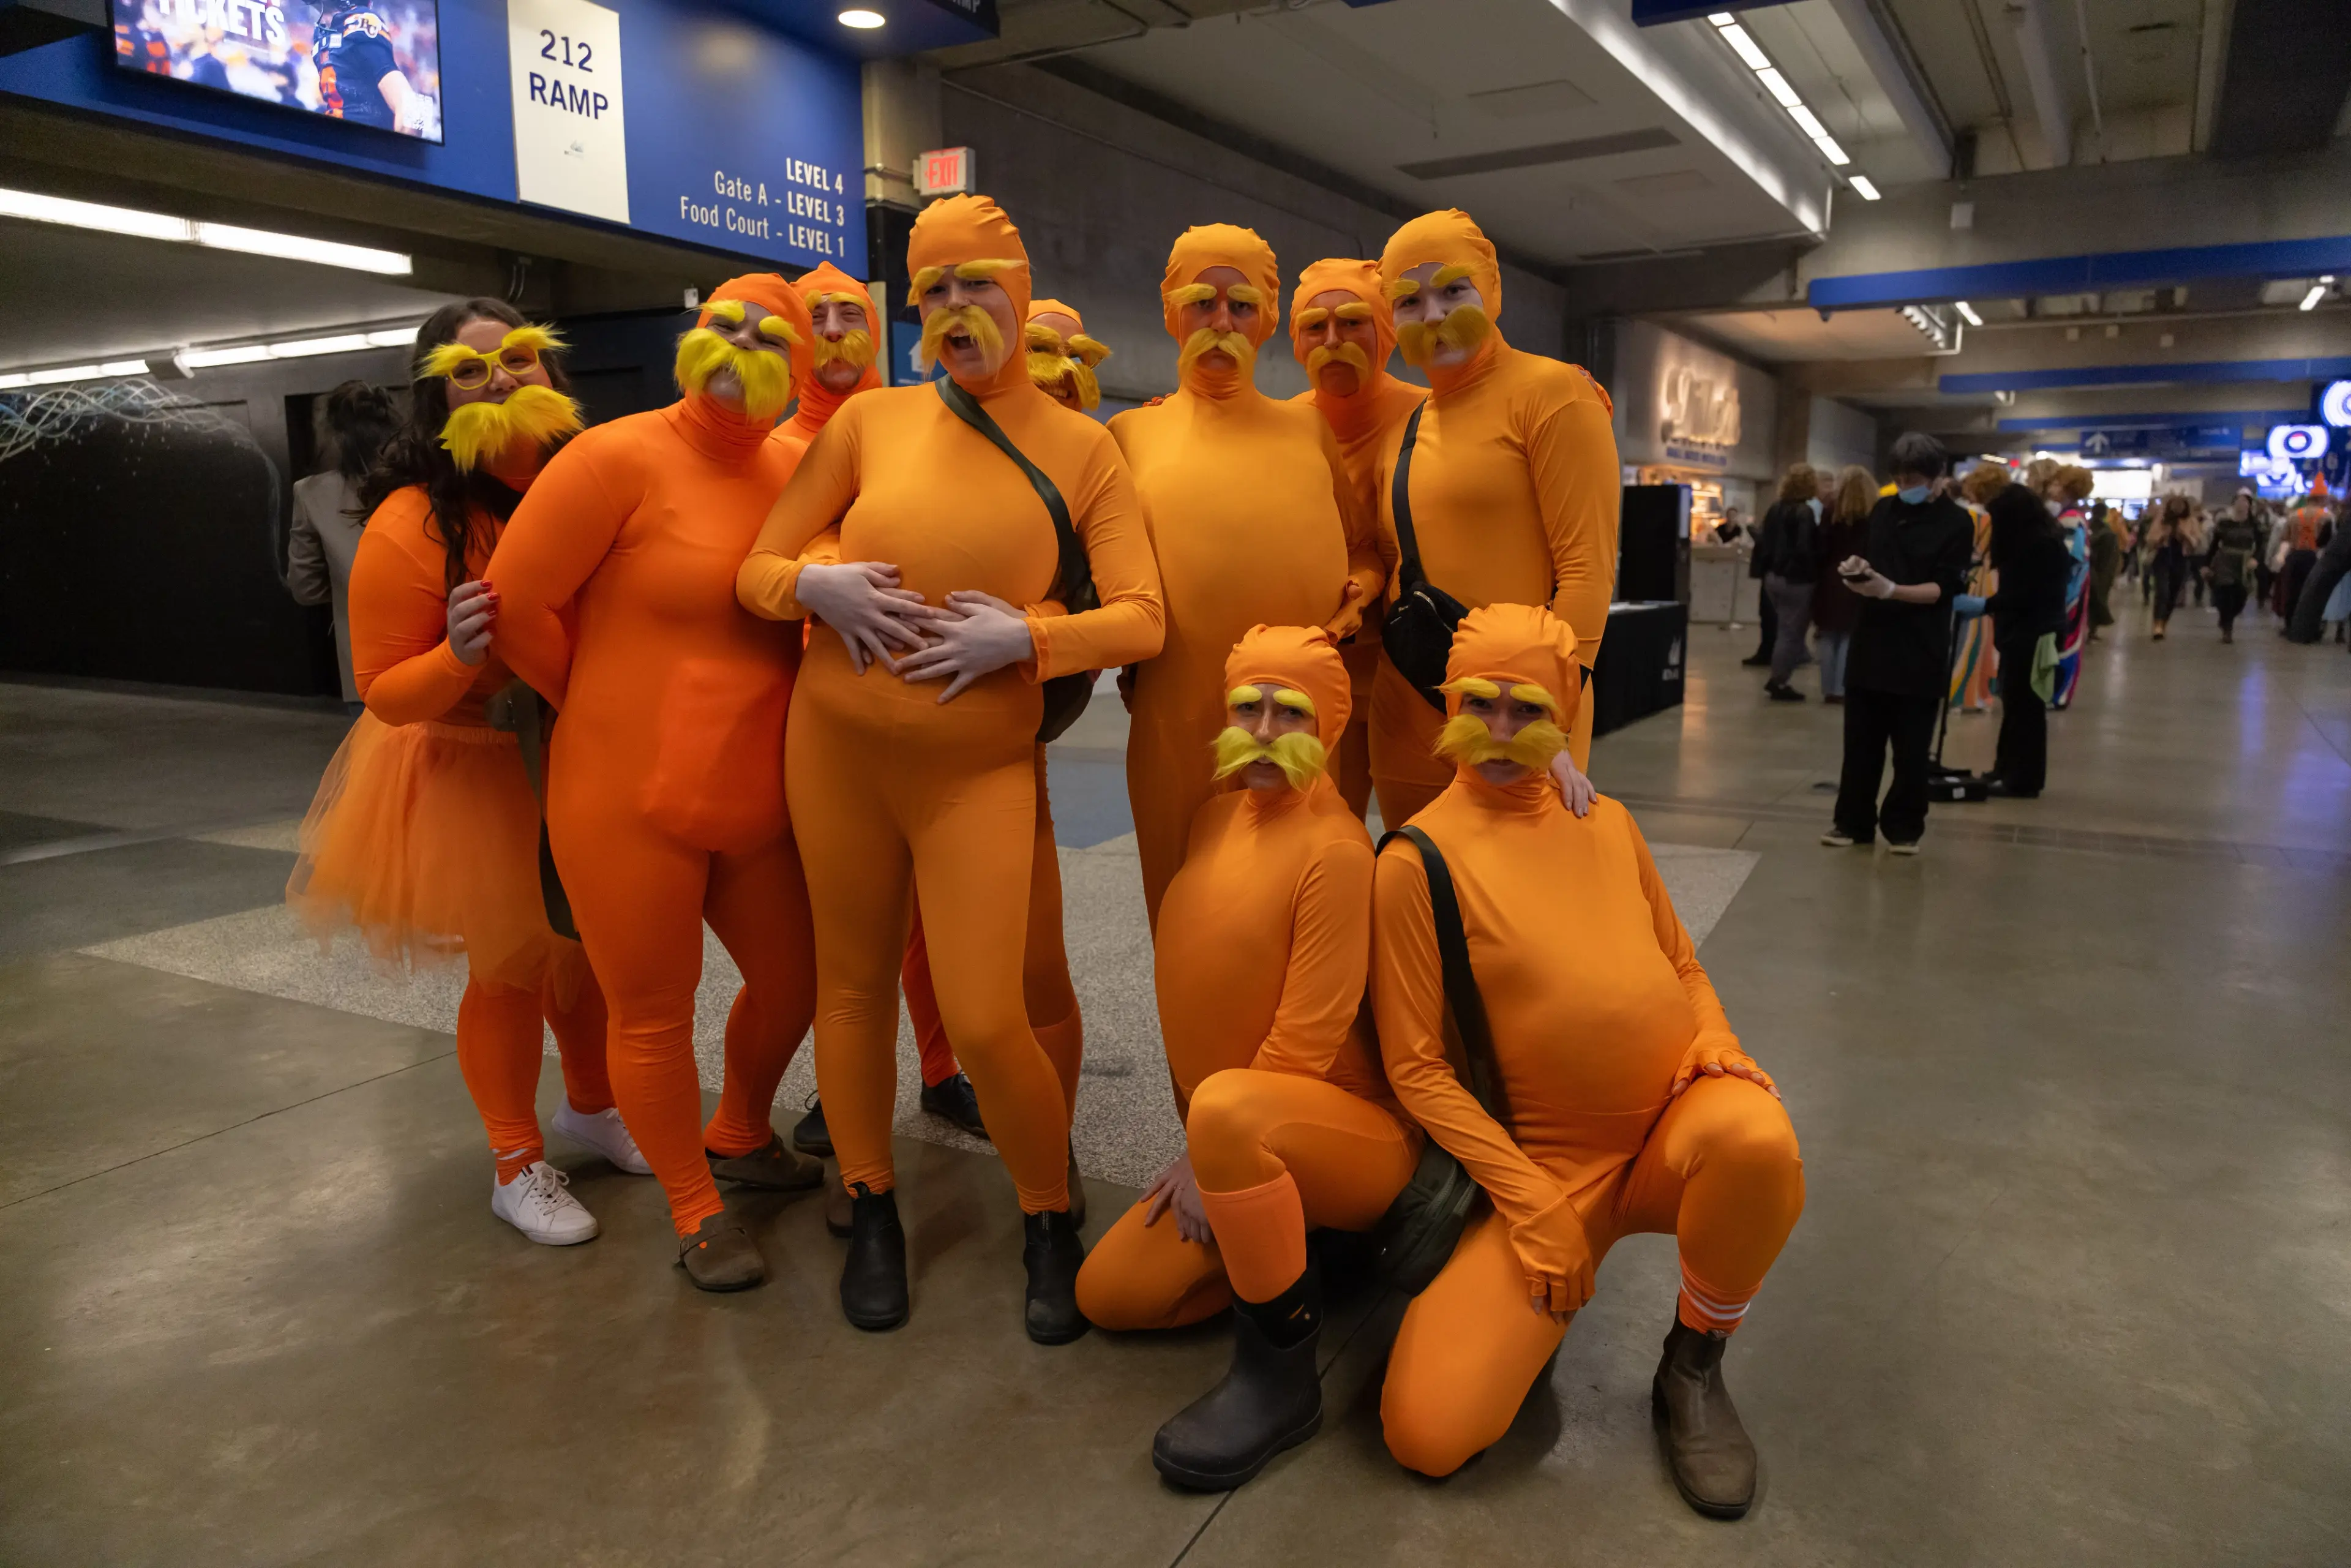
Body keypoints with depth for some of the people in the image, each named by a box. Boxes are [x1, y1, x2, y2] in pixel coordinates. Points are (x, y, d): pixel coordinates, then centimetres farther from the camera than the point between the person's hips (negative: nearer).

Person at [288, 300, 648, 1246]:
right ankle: (517, 1165, 29)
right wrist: (457, 655, -35)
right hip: (475, 775, -4)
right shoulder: (412, 527, -21)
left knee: (590, 947, 19)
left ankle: (591, 1107, 45)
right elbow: (386, 692, -17)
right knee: (512, 968, 7)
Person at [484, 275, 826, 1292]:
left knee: (792, 980, 18)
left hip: (758, 803, 6)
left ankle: (739, 1137, 46)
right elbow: (514, 605, -10)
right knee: (653, 1017, 7)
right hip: (632, 805, -5)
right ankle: (696, 1213, 28)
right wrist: (609, 705, 1)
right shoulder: (620, 458, -12)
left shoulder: (793, 471, 3)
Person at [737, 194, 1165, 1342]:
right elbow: (757, 567, 7)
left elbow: (1141, 620, -5)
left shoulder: (1081, 449, 2)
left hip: (981, 763, -2)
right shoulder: (871, 421, 4)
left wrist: (1023, 634, -19)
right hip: (837, 743, 3)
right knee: (853, 980, 11)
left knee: (984, 1019, -7)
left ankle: (1051, 1225, 20)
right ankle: (871, 1214, 33)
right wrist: (814, 585, -14)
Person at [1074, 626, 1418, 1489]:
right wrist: (1206, 1154, 7)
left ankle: (1281, 1369, -19)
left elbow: (1310, 1033, -20)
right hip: (1245, 1148, 8)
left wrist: (1209, 1151, -15)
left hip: (1354, 1130, -8)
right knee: (1109, 1293, 4)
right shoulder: (1219, 813, 4)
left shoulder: (1333, 846, -20)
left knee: (1227, 1105, -39)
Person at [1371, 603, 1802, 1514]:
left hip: (1676, 1127, 4)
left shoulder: (1606, 821, 7)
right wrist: (1530, 1205, -14)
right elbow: (1415, 1068, -9)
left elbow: (1682, 963, 16)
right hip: (1546, 1164, -3)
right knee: (1426, 1433, -18)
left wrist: (1717, 1040, -6)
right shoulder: (1419, 860, -9)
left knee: (1756, 1137, -35)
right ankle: (1543, 1270, 14)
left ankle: (1693, 1369, -3)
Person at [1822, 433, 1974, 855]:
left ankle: (1904, 827, 16)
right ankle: (1853, 821, 18)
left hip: (1920, 652, -4)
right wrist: (1856, 566, -4)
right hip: (1872, 642, 4)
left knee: (1911, 750, 4)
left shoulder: (1957, 522, -5)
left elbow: (1943, 588, -12)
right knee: (1861, 741, 9)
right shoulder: (1884, 510, 10)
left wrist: (1890, 589, -27)